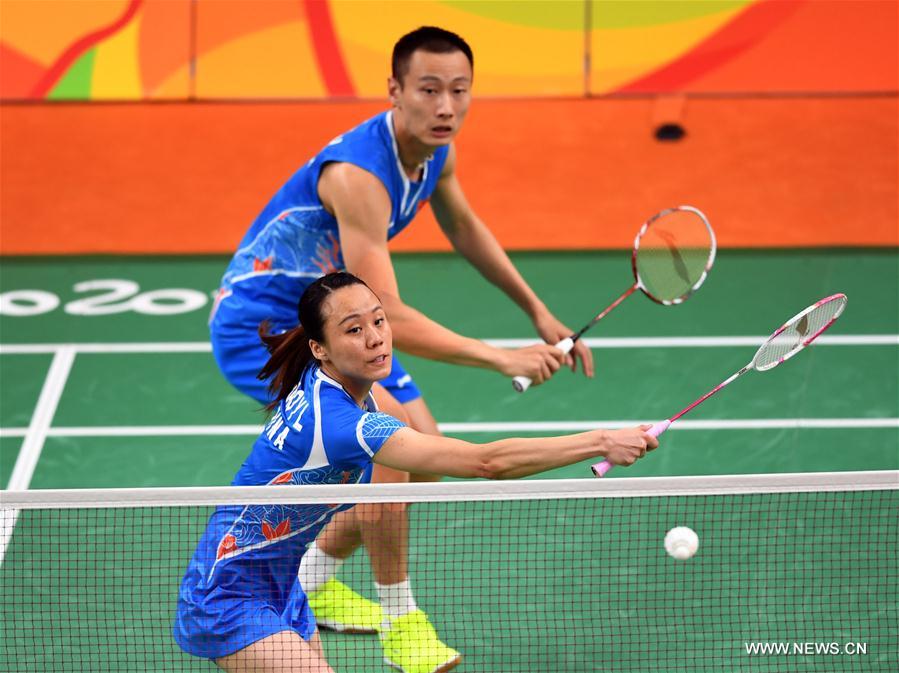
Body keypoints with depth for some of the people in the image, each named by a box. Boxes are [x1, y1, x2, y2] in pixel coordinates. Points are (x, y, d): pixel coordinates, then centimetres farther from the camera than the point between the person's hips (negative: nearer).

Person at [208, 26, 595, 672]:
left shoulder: (436, 150, -5)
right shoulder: (358, 174, -34)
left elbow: (464, 226, 18)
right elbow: (387, 317, -37)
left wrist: (538, 312, 16)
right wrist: (500, 358, -40)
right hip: (259, 323, -9)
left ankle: (312, 581, 31)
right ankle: (400, 618, -10)